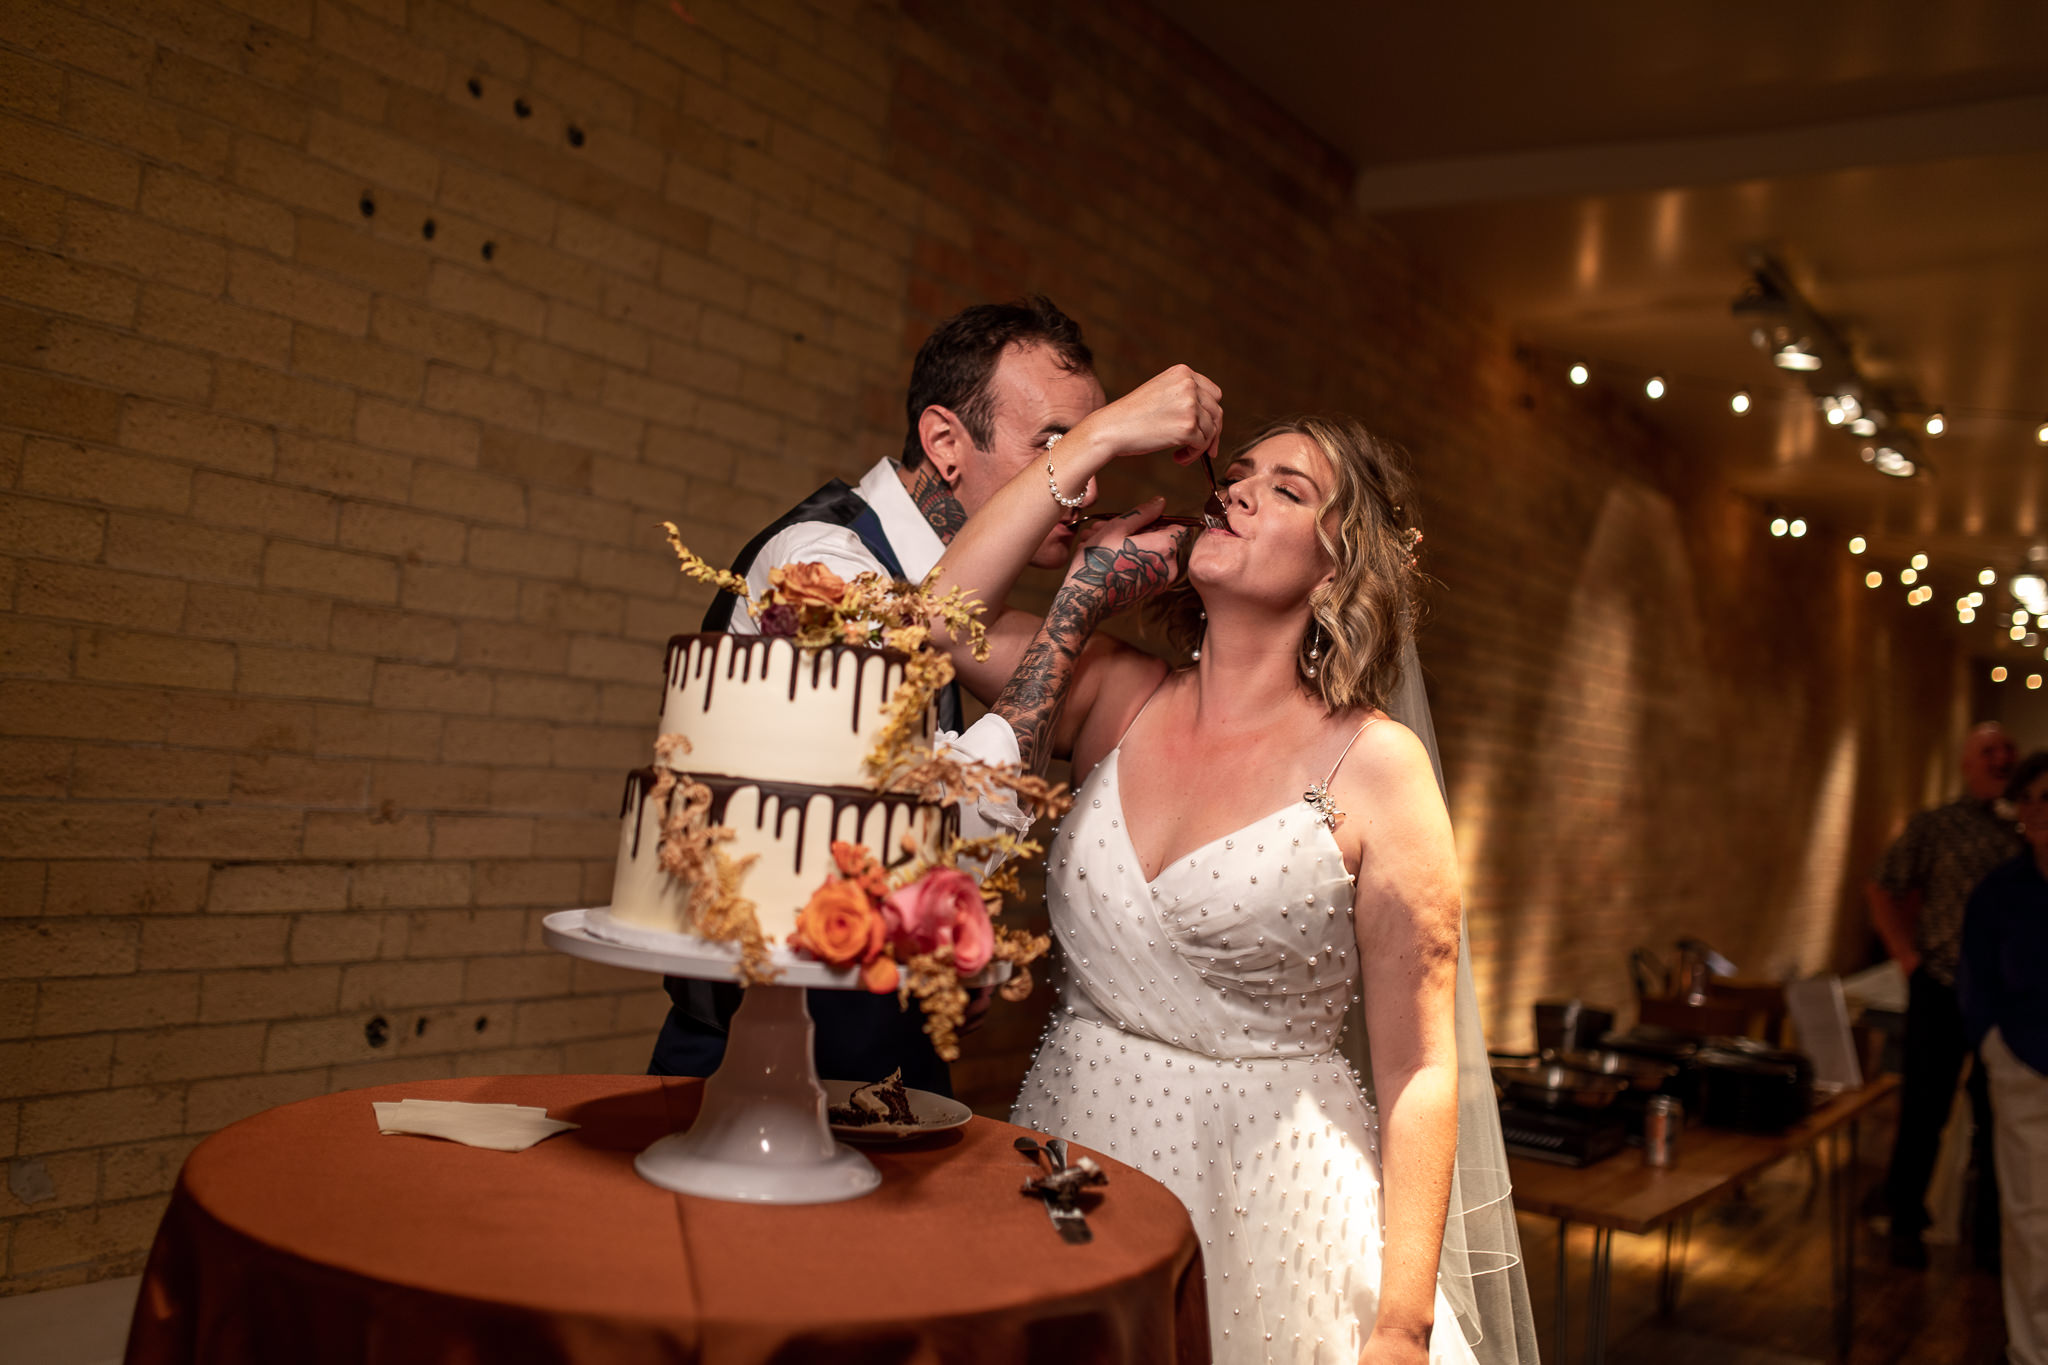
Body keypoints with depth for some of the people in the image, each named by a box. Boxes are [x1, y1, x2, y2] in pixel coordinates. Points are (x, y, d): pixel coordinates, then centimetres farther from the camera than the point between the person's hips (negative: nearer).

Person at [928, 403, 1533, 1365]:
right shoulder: (1121, 700, 2)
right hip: (1072, 1151, 4)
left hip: (1264, 1195, -3)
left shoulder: (1372, 765, -10)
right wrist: (1095, 441, -9)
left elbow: (1419, 1074, -11)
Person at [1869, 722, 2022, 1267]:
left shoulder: (2025, 833, 8)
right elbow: (1882, 889, 2)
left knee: (2000, 1118, 9)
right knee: (1924, 1113, 3)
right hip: (1942, 991, -3)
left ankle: (1992, 1232, 23)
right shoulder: (1933, 826, 0)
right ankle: (1906, 1225, 18)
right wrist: (1909, 957, -4)